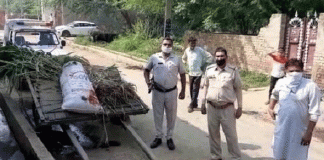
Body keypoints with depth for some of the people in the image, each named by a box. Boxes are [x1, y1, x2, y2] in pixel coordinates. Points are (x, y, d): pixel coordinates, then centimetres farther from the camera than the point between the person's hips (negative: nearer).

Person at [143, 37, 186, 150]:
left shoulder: (177, 60, 1)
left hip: (171, 92, 0)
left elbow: (182, 74, 8)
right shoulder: (154, 58, 0)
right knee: (157, 115, 11)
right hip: (157, 92, 0)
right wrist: (148, 81, -6)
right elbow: (146, 70, 11)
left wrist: (183, 91, 6)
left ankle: (169, 138, 26)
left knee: (171, 116, 9)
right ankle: (158, 137, 27)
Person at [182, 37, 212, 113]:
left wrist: (204, 65, -2)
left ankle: (191, 105, -4)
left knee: (195, 89, -7)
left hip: (198, 73, -5)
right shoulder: (187, 50, 6)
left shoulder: (199, 50, -8)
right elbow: (184, 58, 26)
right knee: (191, 89, 9)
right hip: (191, 72, 5)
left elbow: (209, 56, -2)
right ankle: (195, 104, 22)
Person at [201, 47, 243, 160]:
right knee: (213, 134, 14)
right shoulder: (209, 69, 4)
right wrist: (203, 103, 14)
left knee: (231, 135, 3)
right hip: (212, 107, 3)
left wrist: (239, 107, -1)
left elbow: (238, 89, 0)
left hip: (227, 108, -3)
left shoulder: (233, 71, -5)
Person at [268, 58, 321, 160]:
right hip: (282, 128, 4)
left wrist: (309, 133, -14)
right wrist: (271, 108, 11)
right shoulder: (281, 83, -1)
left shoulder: (311, 87, -16)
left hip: (299, 131, -4)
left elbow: (314, 113, -14)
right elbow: (275, 95, 24)